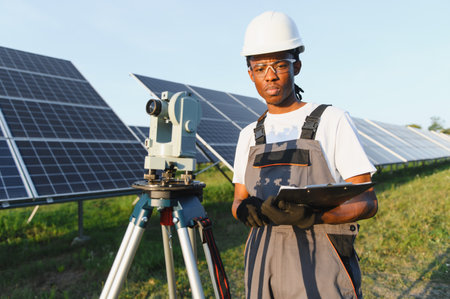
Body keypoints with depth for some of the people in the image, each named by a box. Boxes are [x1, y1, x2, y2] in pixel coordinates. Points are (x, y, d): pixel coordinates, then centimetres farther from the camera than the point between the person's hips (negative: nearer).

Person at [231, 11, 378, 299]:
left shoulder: (332, 120, -5)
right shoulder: (250, 135, 8)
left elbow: (367, 202, -7)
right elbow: (239, 199, 11)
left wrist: (313, 217, -25)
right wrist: (245, 210, -13)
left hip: (321, 265, -3)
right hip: (263, 264, 4)